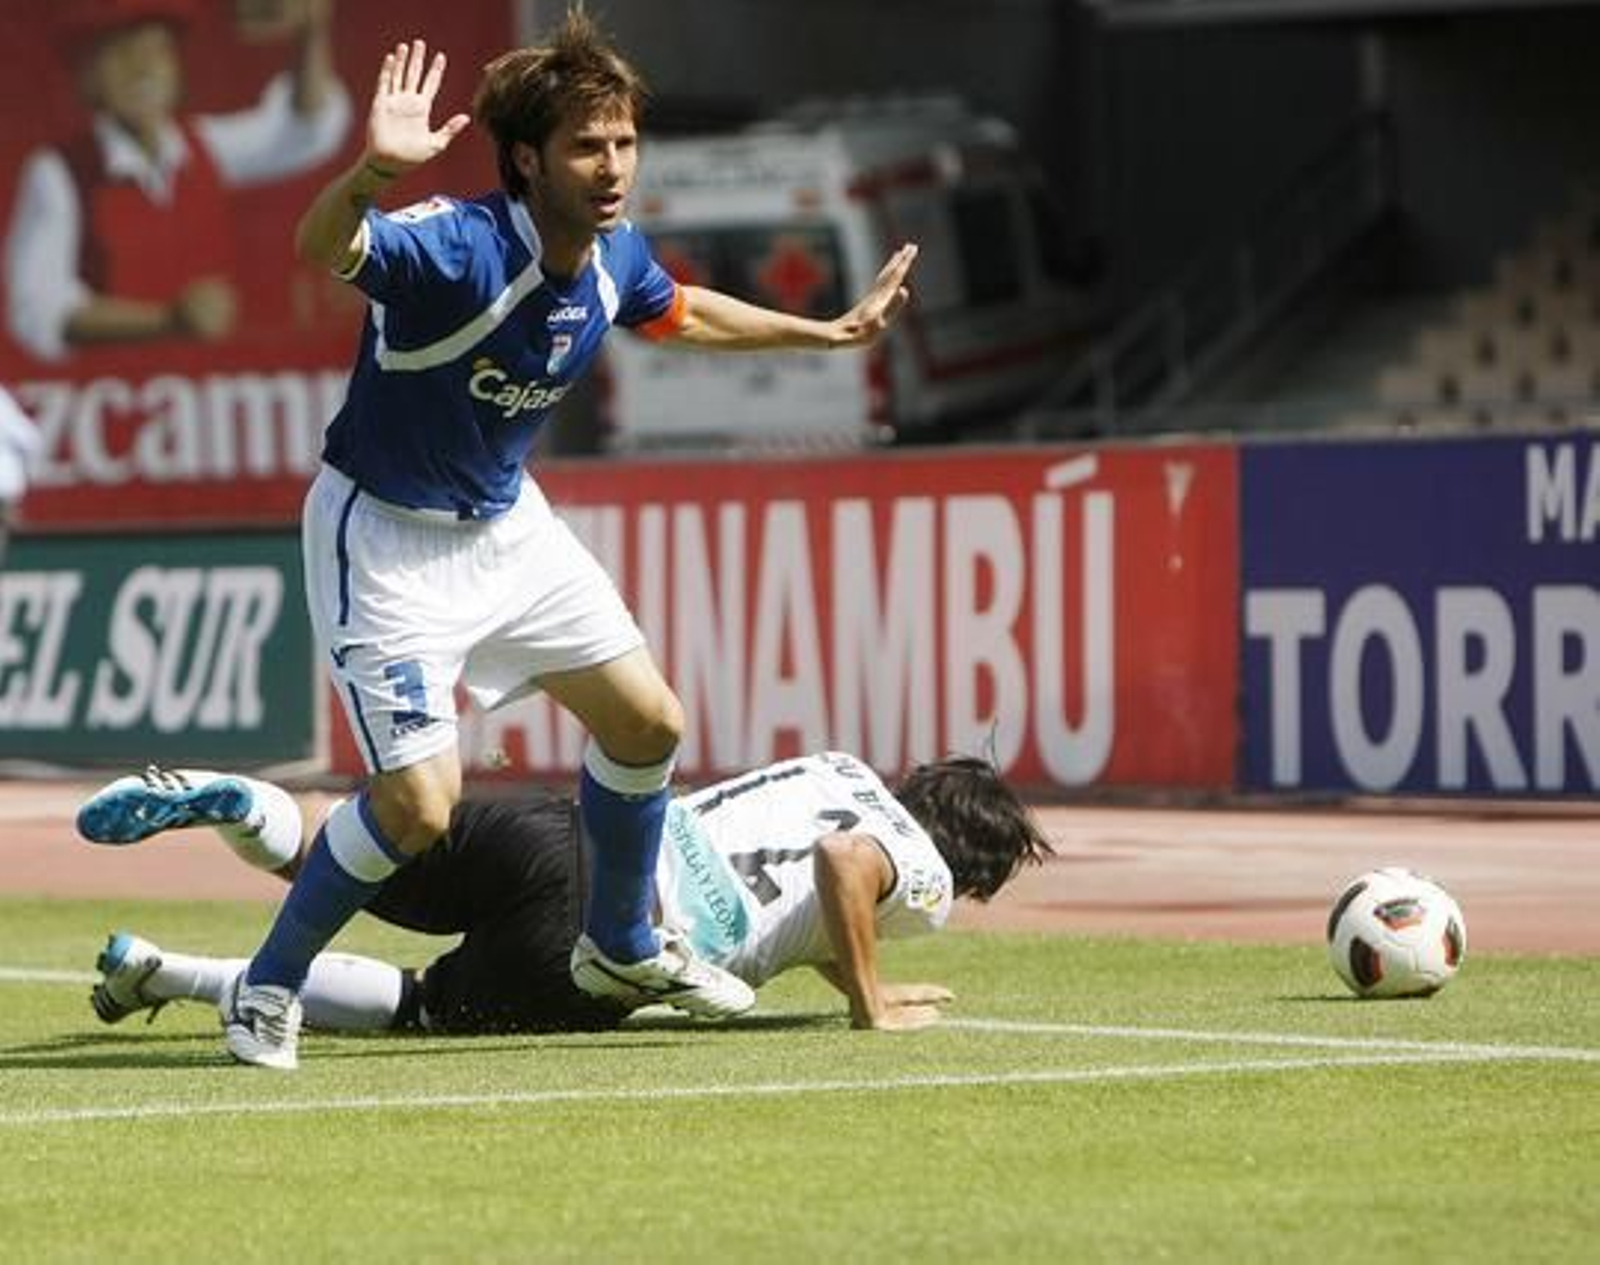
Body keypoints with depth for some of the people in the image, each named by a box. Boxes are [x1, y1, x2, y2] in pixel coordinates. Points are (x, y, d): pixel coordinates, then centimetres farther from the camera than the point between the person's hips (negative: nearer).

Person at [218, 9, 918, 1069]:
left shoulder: (615, 256, -7)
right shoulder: (459, 247, -31)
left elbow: (682, 313, 18)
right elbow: (324, 247, -51)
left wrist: (827, 332, 23)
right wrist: (373, 173, -72)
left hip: (508, 523, 8)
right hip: (387, 537, -8)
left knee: (646, 721, 11)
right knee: (420, 806, -16)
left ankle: (621, 948, 35)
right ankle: (270, 985, 7)